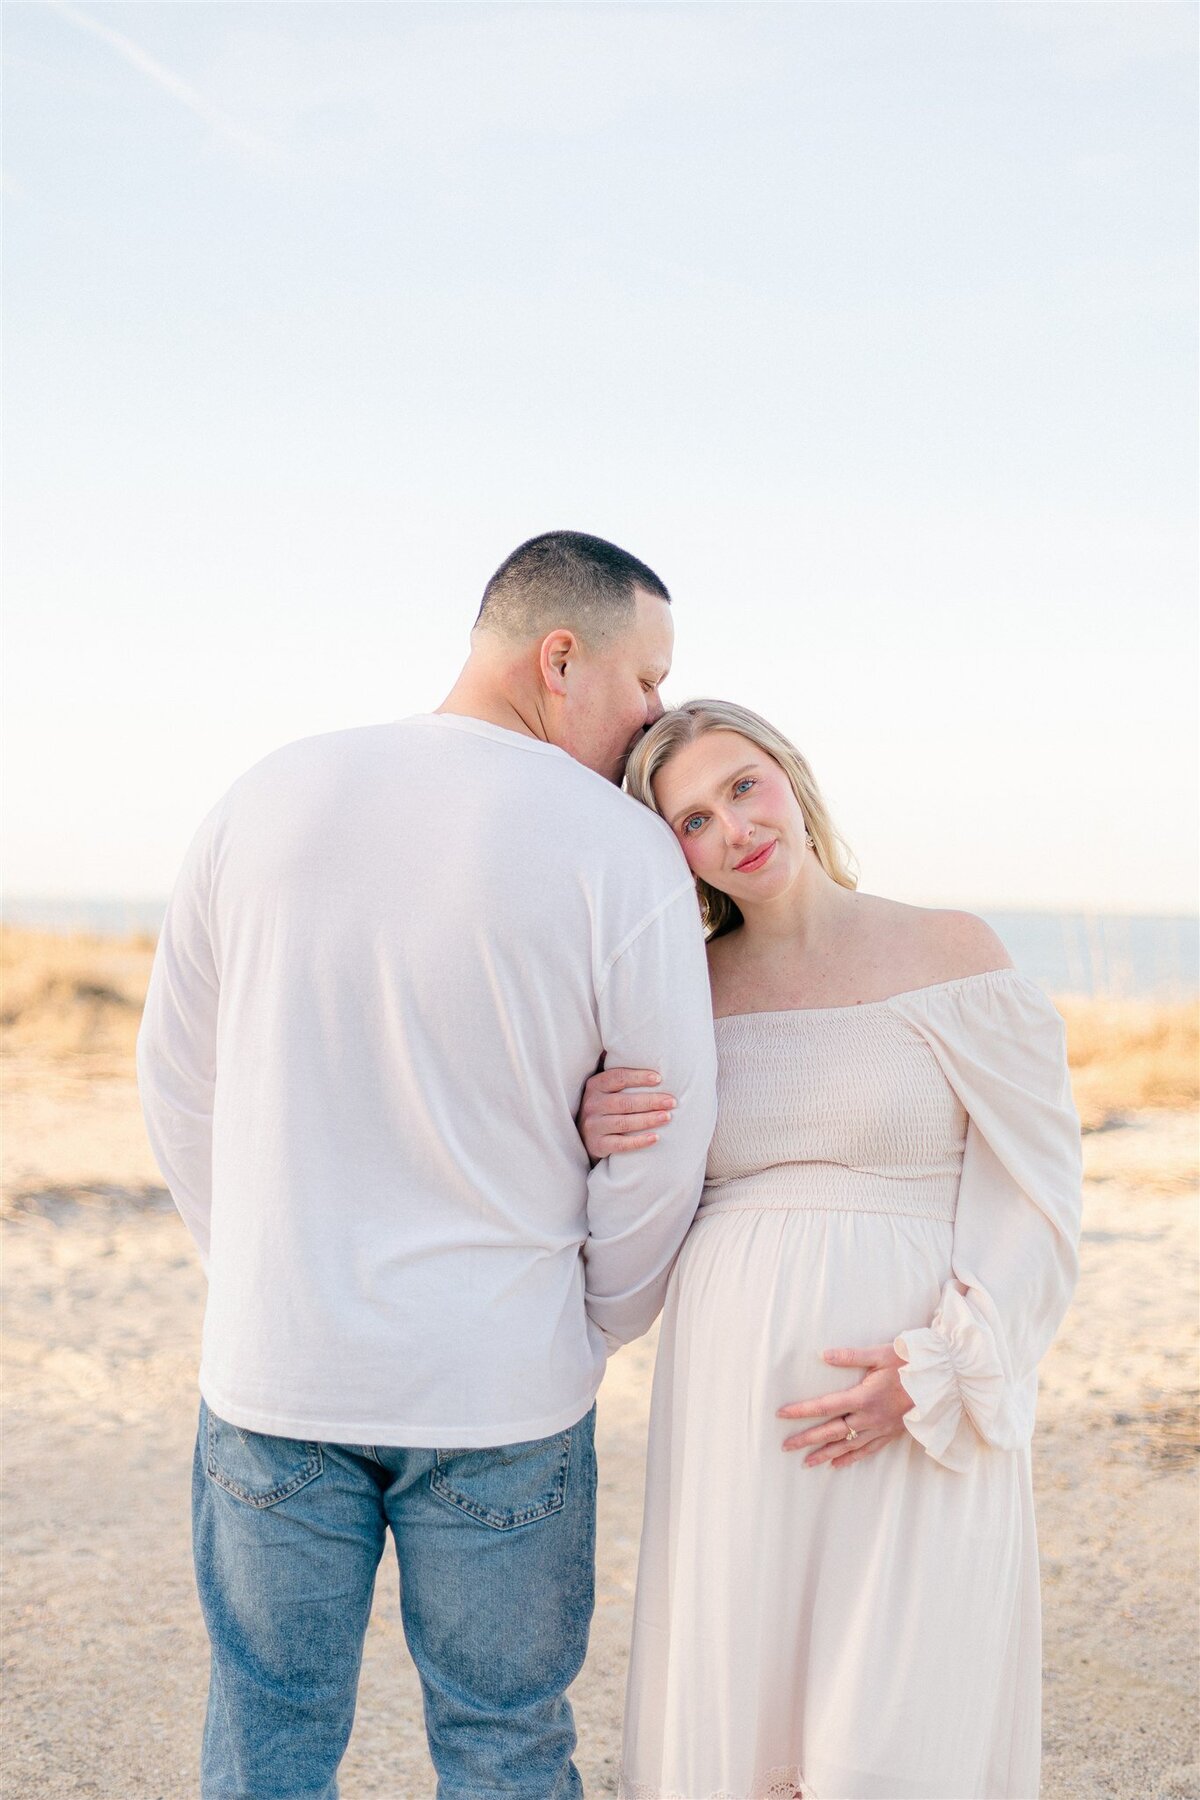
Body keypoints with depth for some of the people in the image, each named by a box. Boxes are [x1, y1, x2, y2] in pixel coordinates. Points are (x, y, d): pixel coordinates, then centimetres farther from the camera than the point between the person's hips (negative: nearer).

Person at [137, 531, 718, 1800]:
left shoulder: (268, 799, 0)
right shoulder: (621, 850, -12)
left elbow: (179, 1078, 6)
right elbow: (666, 1140, -8)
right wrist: (596, 1329, 10)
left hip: (273, 1369, 3)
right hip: (499, 1388, -2)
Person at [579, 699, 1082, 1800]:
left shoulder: (952, 956, -2)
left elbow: (1036, 1196, -4)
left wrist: (937, 1376, -15)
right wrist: (596, 1136, -5)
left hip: (923, 1422, -3)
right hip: (733, 1405, 3)